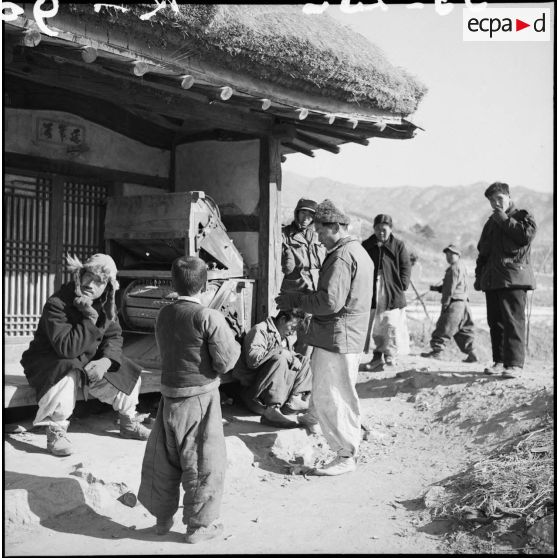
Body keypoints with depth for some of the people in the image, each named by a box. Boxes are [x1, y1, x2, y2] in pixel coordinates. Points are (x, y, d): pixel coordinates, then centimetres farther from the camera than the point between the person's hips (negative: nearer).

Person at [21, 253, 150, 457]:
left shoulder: (105, 303, -4)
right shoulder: (56, 304, -26)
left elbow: (114, 335, 1)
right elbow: (66, 348, -34)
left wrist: (106, 360, -19)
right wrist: (91, 318, -38)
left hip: (89, 361, 7)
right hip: (52, 362, -6)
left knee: (127, 373, -3)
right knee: (67, 378, -39)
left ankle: (129, 424, 20)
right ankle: (56, 431, -20)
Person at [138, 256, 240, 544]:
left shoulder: (163, 315, 3)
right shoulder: (209, 318, -16)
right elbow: (225, 363, -15)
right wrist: (233, 341, 4)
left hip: (169, 396, 6)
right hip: (200, 398, -6)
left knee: (164, 459, 17)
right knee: (203, 462, 8)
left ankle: (162, 518, 31)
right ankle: (199, 524, 18)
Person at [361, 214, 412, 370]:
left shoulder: (398, 245, 2)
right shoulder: (366, 246, 7)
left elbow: (406, 268, 2)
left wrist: (402, 286, -9)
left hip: (393, 294, -2)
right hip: (371, 293, 2)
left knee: (392, 326, -2)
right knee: (374, 327, 6)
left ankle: (390, 353, 14)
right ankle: (377, 356, 17)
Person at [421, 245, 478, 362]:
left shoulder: (454, 269, -11)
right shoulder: (462, 268, 20)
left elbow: (451, 289, -16)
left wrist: (445, 303, -14)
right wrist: (437, 288, 14)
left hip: (455, 303, -10)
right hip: (464, 303, 10)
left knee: (445, 327, -6)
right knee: (465, 330, 11)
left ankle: (437, 350, -3)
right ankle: (471, 354, 11)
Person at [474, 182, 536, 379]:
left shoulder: (523, 216, 6)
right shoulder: (490, 223, 23)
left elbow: (527, 235, -15)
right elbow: (482, 252, 27)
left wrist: (505, 220, -7)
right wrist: (479, 276, 19)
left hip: (514, 278, -6)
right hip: (492, 279, 7)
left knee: (513, 321, -13)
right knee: (495, 322, 7)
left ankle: (515, 364, -12)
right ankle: (499, 361, 15)